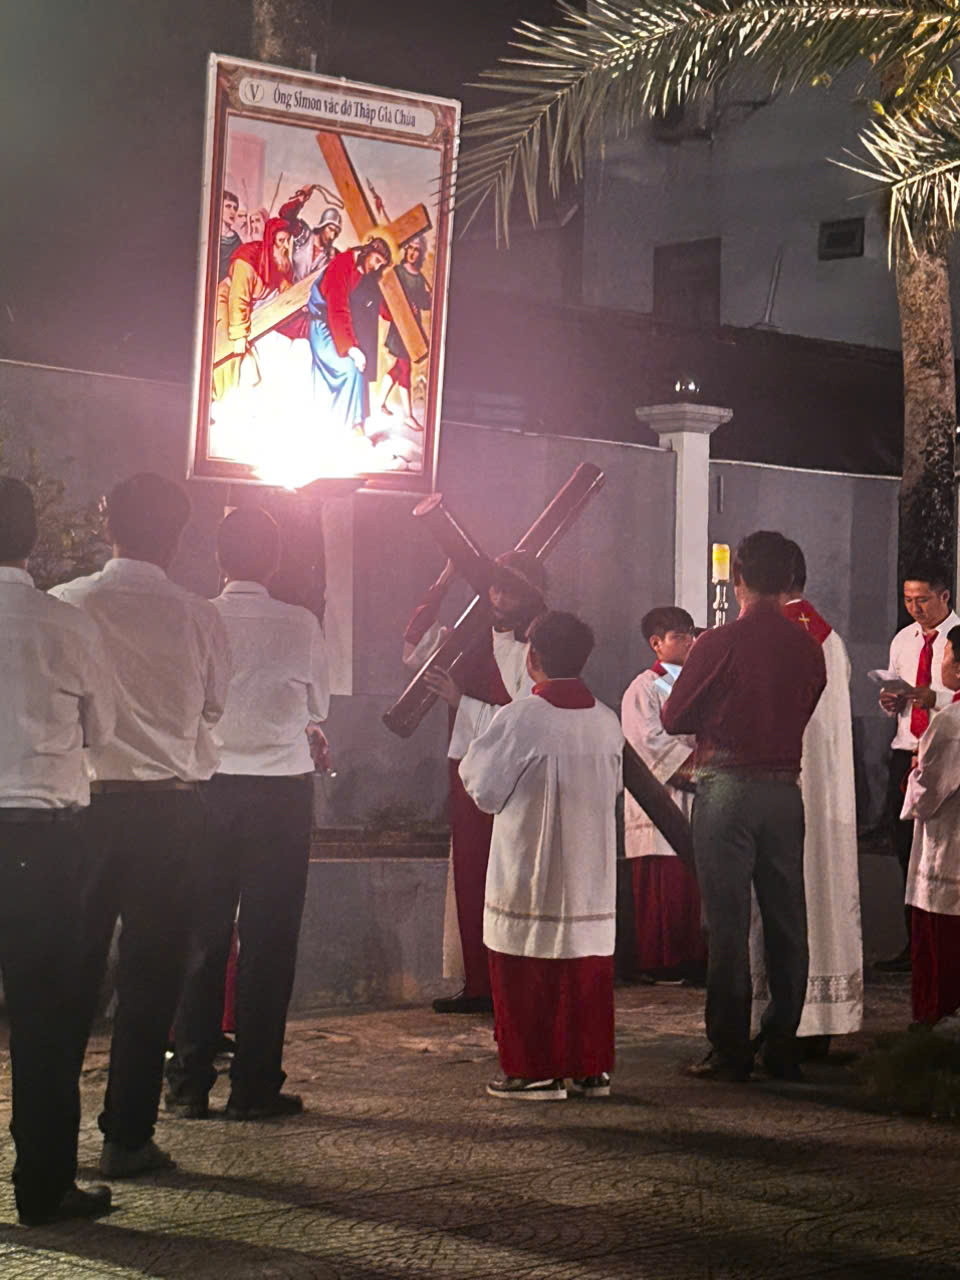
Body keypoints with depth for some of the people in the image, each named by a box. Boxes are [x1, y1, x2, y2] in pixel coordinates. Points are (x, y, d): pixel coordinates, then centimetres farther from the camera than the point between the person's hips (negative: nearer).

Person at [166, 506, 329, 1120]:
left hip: (208, 785, 2)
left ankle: (190, 1084, 13)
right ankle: (255, 1086, 7)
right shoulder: (301, 625, -7)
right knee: (269, 939, 5)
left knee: (202, 936, 9)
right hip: (282, 788, -1)